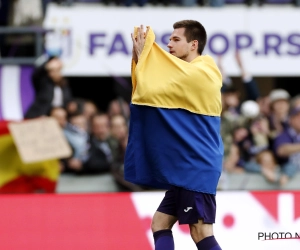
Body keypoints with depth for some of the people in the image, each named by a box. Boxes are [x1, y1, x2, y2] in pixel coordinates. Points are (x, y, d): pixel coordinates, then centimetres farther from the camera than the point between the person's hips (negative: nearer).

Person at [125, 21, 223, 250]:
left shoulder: (197, 74, -16)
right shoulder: (191, 74, 17)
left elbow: (147, 91, -19)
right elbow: (159, 90, 18)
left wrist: (142, 55, -4)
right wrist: (141, 54, 4)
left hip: (196, 168, -10)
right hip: (185, 168, 10)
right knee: (160, 224, 11)